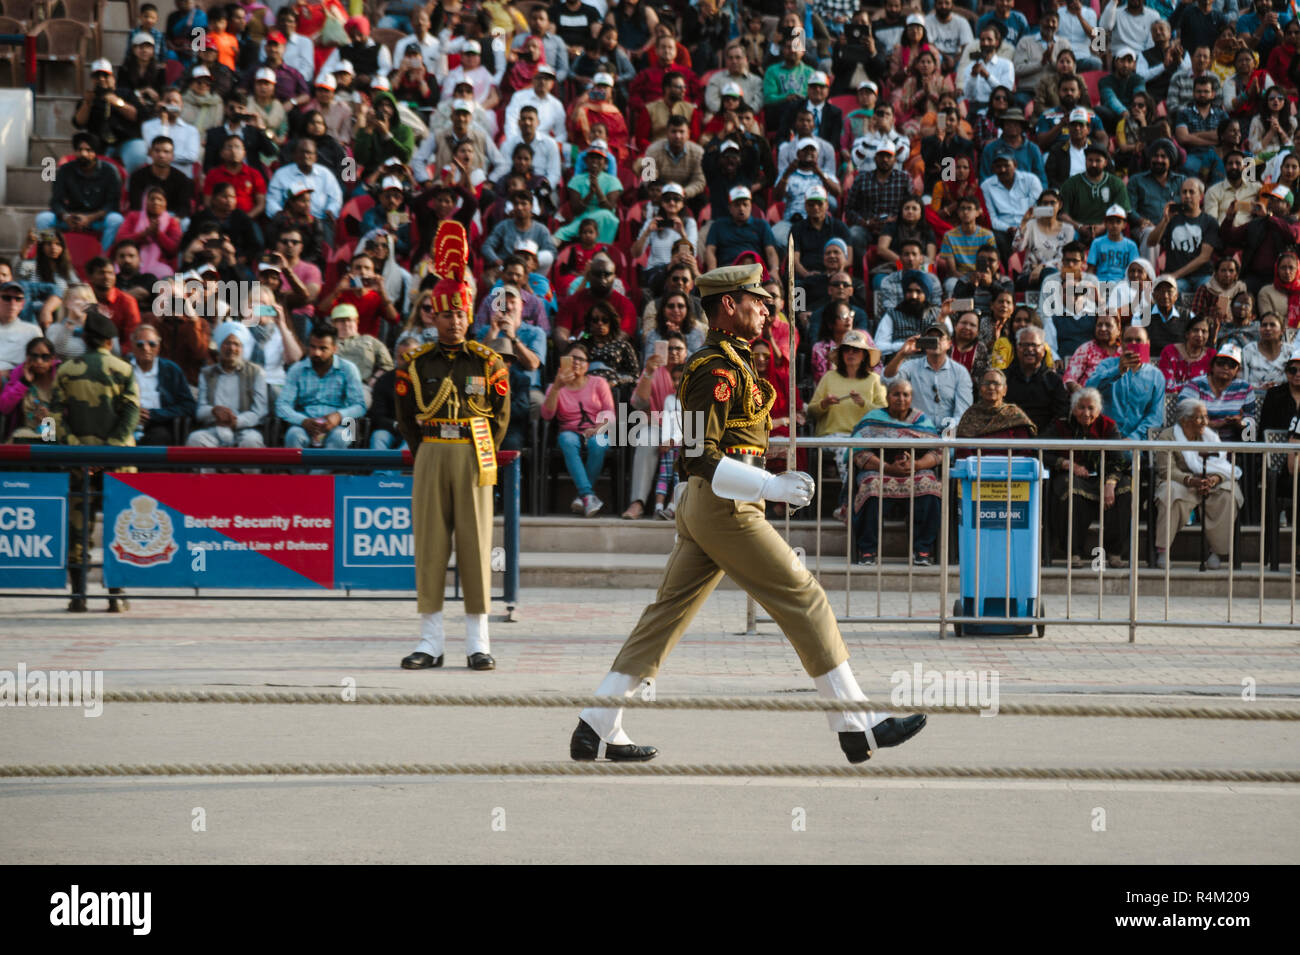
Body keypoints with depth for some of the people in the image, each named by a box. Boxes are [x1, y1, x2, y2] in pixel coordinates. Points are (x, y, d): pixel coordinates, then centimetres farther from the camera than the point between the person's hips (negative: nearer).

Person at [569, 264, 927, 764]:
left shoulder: (724, 361, 18)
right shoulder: (720, 367, -15)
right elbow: (698, 458, -22)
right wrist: (770, 488, -26)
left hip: (700, 506, 10)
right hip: (726, 507, -10)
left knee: (668, 612, 9)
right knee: (804, 599, -5)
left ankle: (597, 728, 7)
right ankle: (857, 726, -3)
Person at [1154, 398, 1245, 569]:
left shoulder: (1211, 436, 12)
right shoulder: (1167, 437, -3)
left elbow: (1222, 466, 2)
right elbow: (1167, 470, -14)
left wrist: (1215, 479, -24)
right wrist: (1192, 481, -31)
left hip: (1210, 484, 4)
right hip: (1179, 483, -4)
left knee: (1227, 494, -27)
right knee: (1171, 494, -38)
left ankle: (1215, 550, -19)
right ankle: (1162, 550, -28)